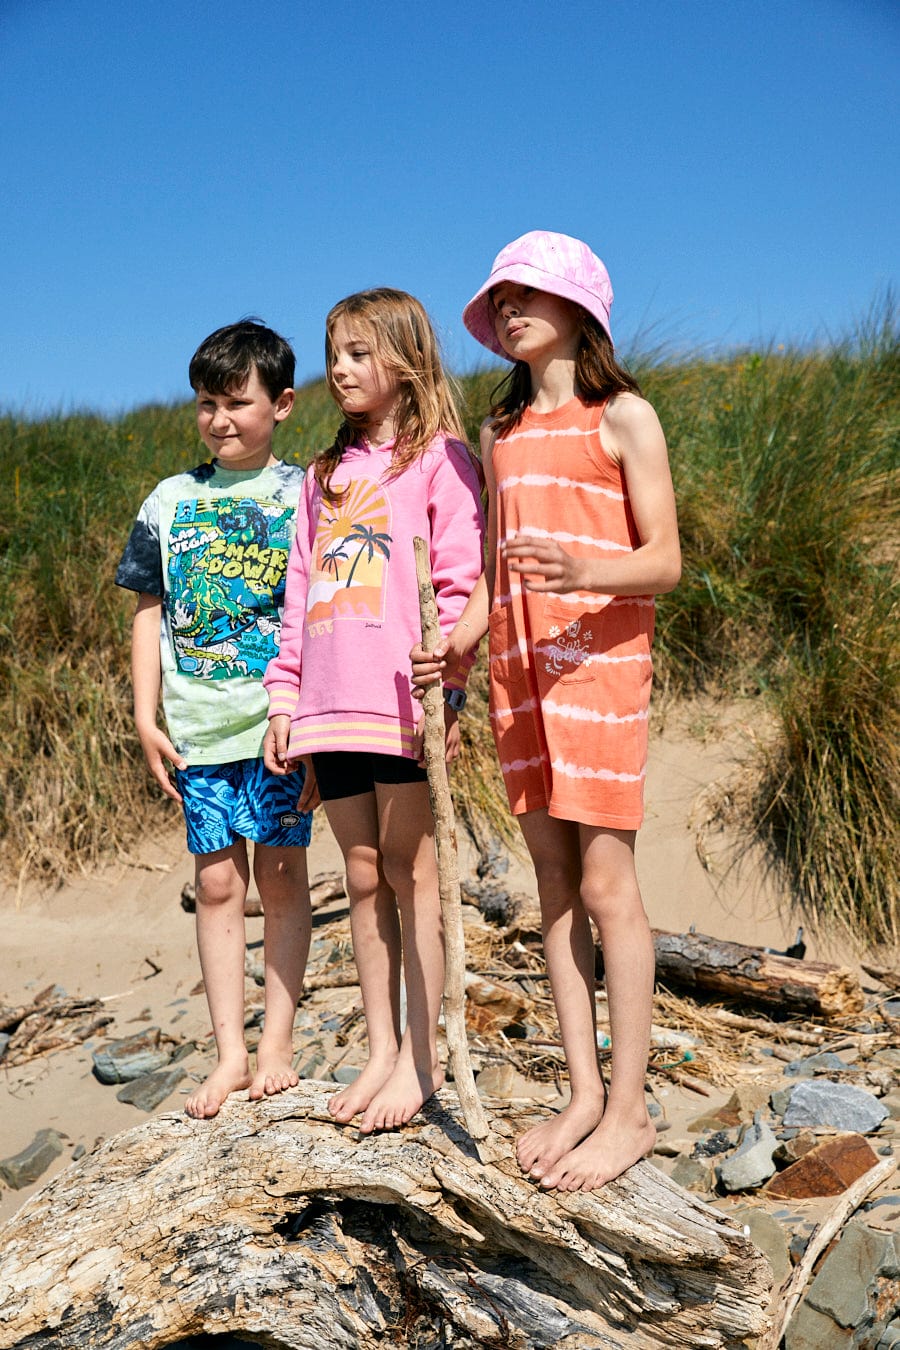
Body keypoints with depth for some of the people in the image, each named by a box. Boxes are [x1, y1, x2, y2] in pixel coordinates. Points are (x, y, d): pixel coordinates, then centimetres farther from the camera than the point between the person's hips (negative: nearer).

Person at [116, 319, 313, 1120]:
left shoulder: (306, 495, 2)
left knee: (282, 872, 3)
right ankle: (230, 1054, 14)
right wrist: (146, 716, 4)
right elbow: (150, 611, 11)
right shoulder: (171, 501, 9)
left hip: (282, 719, -2)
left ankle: (277, 1045, 15)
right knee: (218, 879, 5)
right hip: (199, 724, 3)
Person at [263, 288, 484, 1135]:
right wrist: (284, 696, 12)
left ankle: (421, 1058, 12)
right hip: (330, 707, 6)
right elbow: (300, 593, 18)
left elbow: (458, 581, -6)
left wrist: (444, 684, -15)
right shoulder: (325, 475, 19)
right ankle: (381, 1049, 21)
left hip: (404, 702, -6)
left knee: (409, 872, 1)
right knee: (363, 878, 10)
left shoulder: (439, 457, 2)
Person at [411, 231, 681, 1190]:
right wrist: (457, 641, -2)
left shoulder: (623, 417, -1)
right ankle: (583, 1094, 17)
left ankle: (627, 1113, 7)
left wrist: (580, 571, -26)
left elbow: (664, 562, -7)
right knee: (553, 885, 7)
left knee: (604, 886, -5)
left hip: (599, 664, -5)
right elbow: (495, 570, 15)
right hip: (517, 670, 6)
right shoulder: (500, 433, 16)